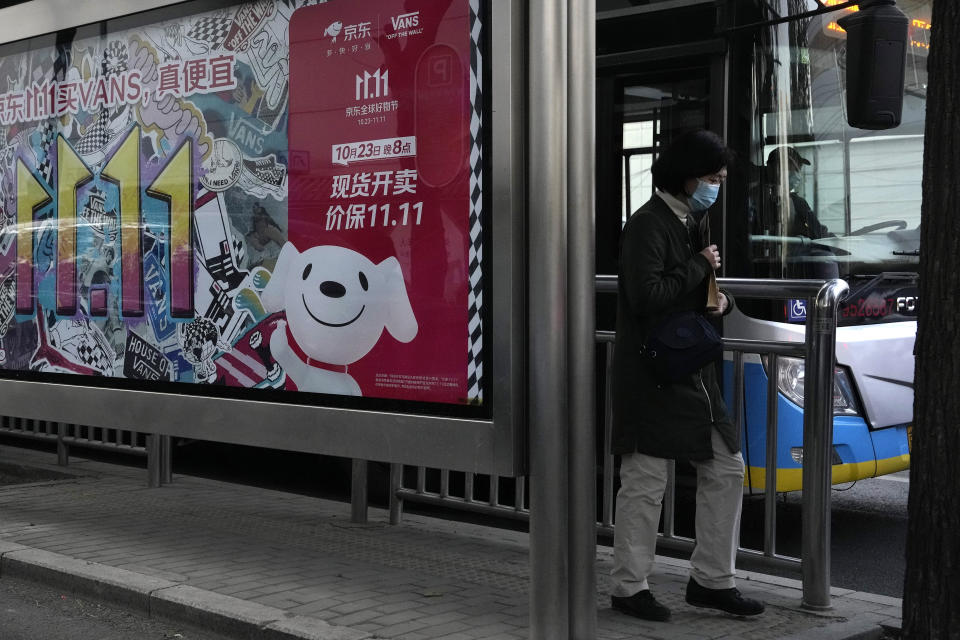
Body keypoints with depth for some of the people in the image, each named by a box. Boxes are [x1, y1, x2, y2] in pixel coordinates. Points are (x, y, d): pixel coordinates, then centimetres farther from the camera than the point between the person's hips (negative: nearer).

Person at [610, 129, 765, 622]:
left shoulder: (693, 224, 17)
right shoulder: (647, 225, -12)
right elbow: (646, 295, -23)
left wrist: (722, 299, 4)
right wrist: (699, 267, -12)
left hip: (695, 372, 10)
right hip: (652, 374, -9)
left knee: (726, 470, 11)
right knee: (645, 483, -3)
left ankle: (711, 580, 21)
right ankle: (629, 588, 9)